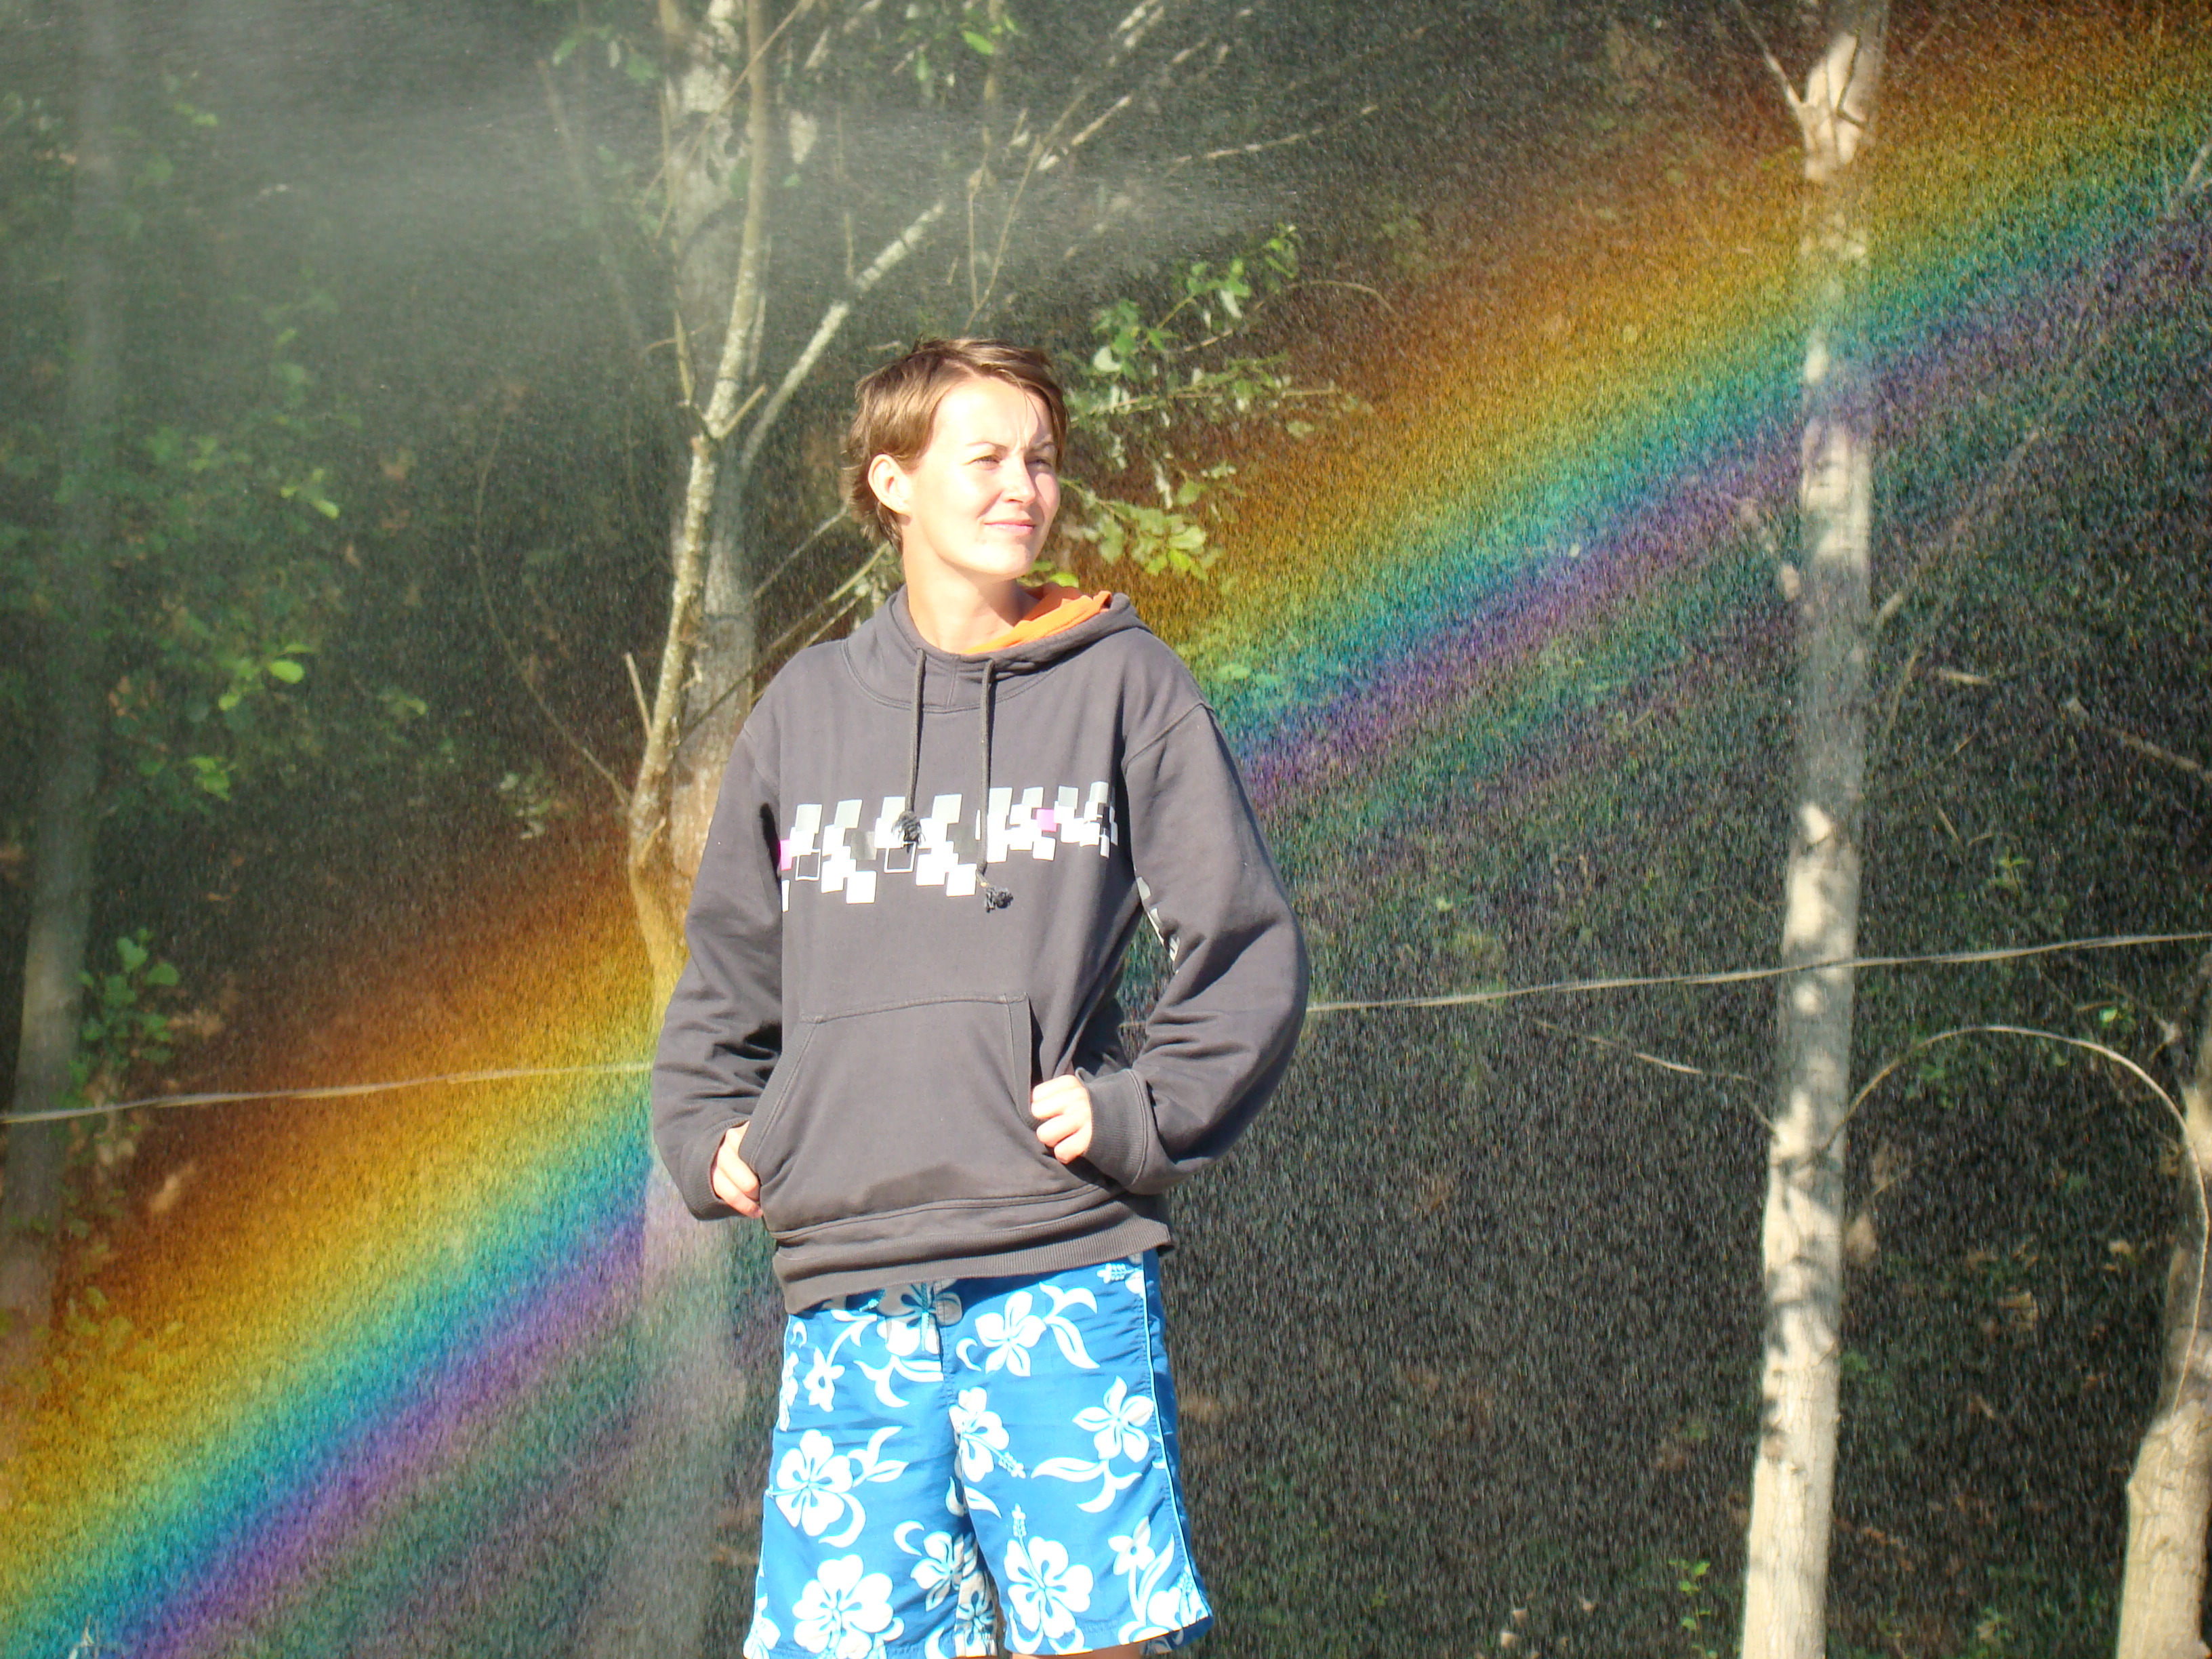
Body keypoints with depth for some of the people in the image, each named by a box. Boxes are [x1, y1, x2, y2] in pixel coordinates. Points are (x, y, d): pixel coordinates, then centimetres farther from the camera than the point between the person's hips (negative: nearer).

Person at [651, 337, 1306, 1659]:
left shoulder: (1123, 683, 6)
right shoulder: (808, 707, 15)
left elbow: (1250, 949, 4)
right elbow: (731, 967, 26)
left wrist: (1137, 1113, -7)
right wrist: (706, 1131, 11)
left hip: (1066, 1267, -3)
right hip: (847, 1290, 3)